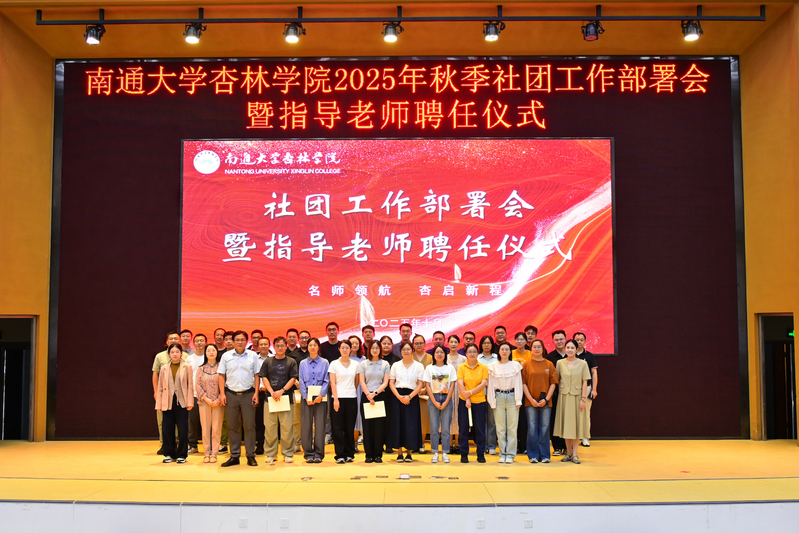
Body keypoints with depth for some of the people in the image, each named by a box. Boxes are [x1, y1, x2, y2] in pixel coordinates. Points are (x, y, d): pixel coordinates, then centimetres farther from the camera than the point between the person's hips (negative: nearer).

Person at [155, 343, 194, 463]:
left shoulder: (187, 367, 5)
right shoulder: (164, 369, 11)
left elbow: (190, 385, 2)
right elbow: (160, 387, 11)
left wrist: (190, 402, -5)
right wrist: (159, 404, 6)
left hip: (181, 402, -2)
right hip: (168, 402, 2)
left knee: (183, 429, -1)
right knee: (167, 429, 3)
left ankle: (181, 455, 9)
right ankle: (169, 454, 16)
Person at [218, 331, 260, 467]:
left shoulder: (253, 355, 4)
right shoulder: (226, 356, 5)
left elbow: (256, 375, 6)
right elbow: (221, 375, 5)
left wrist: (256, 393, -2)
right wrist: (222, 393, -3)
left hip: (248, 394, -1)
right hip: (231, 394, 1)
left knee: (249, 426, 0)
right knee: (232, 426, 6)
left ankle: (251, 456, 7)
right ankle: (234, 456, 14)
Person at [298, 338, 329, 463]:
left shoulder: (324, 362, 7)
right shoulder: (303, 363, 11)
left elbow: (326, 381, 1)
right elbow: (301, 381, 6)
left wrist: (321, 396, -11)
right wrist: (306, 398, -6)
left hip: (320, 397, -1)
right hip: (306, 397, 1)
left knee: (320, 425, -3)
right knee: (306, 425, -1)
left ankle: (318, 454, 4)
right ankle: (308, 454, 7)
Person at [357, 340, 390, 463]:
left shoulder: (385, 364, 7)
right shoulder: (363, 364, 7)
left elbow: (385, 383, 1)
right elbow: (362, 382, 1)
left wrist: (375, 393, -12)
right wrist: (368, 395, -11)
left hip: (381, 396, 0)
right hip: (366, 396, 0)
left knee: (380, 425, -2)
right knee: (367, 425, -1)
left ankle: (378, 455, 4)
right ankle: (368, 454, 5)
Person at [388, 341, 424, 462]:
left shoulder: (418, 366, 5)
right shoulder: (395, 365, 9)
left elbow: (420, 385, 0)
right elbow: (391, 383, 4)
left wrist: (409, 396, -13)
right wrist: (399, 396, -11)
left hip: (412, 397, -1)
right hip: (397, 396, 1)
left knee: (411, 424, -3)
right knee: (398, 423, -1)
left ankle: (409, 453, 6)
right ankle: (399, 453, 6)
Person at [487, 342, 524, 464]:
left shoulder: (515, 365, 4)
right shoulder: (493, 366, 5)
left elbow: (518, 383, 3)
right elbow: (491, 385, 6)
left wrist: (518, 400, -3)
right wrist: (492, 401, 0)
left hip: (512, 396, -1)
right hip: (499, 397, 1)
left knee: (512, 427, -1)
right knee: (500, 427, 3)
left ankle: (510, 454, 7)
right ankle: (502, 453, 12)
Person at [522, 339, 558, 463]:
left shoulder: (549, 364, 6)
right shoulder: (526, 364, 3)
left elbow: (553, 383, 3)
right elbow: (523, 383, 0)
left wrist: (546, 399, -7)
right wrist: (531, 399, -9)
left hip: (545, 401, 1)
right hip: (530, 401, -1)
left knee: (544, 428, 3)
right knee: (532, 428, 0)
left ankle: (544, 455, 12)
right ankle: (533, 455, 8)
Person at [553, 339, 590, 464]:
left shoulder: (582, 363, 0)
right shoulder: (560, 363, 4)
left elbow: (585, 382, -1)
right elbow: (556, 380, 8)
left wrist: (583, 399, -7)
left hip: (577, 396, -2)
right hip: (564, 396, 2)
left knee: (576, 424, 0)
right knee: (566, 424, 5)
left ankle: (574, 454, 5)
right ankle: (568, 453, 14)